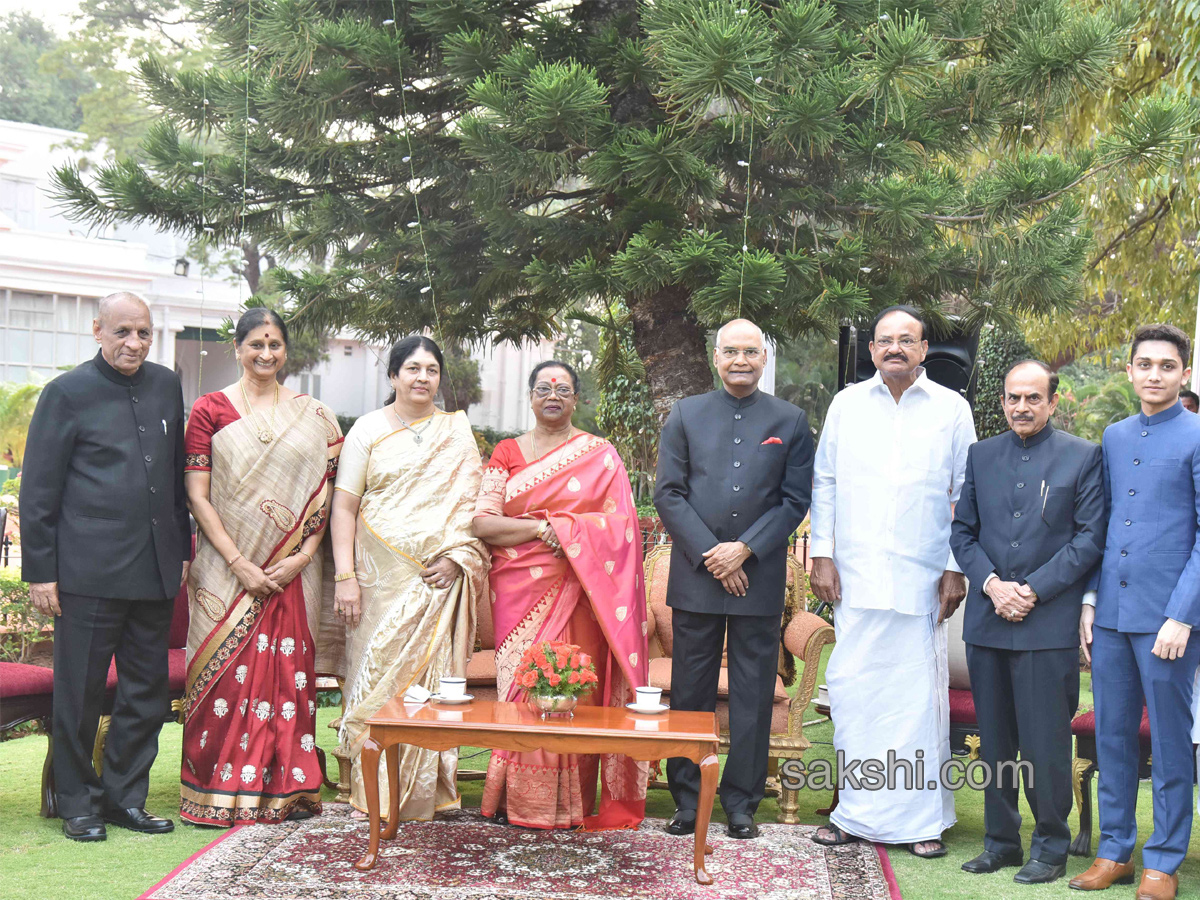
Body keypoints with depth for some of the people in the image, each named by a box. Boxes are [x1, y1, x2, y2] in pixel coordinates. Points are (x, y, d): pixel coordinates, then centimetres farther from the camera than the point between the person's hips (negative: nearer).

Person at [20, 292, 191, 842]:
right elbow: (38, 490, -3)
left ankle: (124, 797, 24)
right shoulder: (68, 393, -4)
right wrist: (39, 571, -6)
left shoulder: (166, 386, 11)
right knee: (80, 693, 4)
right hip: (90, 570, -5)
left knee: (148, 692, 10)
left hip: (154, 569, 5)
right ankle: (78, 804, 19)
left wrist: (181, 549, 15)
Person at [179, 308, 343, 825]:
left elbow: (324, 492, 6)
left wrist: (302, 557, -7)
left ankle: (286, 789, 14)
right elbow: (197, 496, -3)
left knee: (288, 673, 4)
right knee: (227, 672, -1)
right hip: (227, 567, -2)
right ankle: (221, 793, 10)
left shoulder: (312, 415, 9)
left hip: (293, 572, 2)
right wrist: (239, 563, -10)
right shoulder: (210, 410, 2)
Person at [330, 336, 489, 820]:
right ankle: (375, 793, 8)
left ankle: (424, 794, 7)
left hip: (439, 577, 1)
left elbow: (471, 502, 7)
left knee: (430, 676, 0)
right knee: (378, 674, -1)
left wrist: (457, 557, -8)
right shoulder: (368, 429, 6)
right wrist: (344, 576, -8)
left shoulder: (457, 431, 11)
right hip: (381, 575, -1)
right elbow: (344, 505, 0)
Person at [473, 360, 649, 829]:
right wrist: (540, 528, -12)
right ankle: (516, 800, 5)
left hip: (577, 592, -1)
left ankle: (572, 804, 4)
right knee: (520, 685, -3)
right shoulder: (506, 453, 12)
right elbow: (483, 522, 1)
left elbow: (621, 521, 0)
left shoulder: (600, 454, 9)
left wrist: (562, 528, -12)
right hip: (519, 591, 1)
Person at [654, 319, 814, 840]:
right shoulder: (685, 415, 8)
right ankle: (687, 800, 15)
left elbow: (796, 500, 3)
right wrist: (709, 554, -8)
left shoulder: (790, 421, 8)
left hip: (760, 577, 0)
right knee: (690, 693, 4)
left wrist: (744, 549, -9)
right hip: (695, 576, 0)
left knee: (754, 695, 3)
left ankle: (742, 803, 13)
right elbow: (668, 494, 2)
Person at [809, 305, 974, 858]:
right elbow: (824, 484, 10)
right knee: (851, 688, 1)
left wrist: (956, 568, 0)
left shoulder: (951, 409, 5)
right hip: (855, 574, 1)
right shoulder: (847, 404, 9)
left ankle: (922, 818, 13)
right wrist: (821, 555, 2)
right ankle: (859, 812, 13)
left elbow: (966, 495, 6)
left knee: (919, 694, 1)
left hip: (921, 578, -1)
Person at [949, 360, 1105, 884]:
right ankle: (1000, 840, 22)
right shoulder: (981, 455, 12)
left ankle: (1050, 846, 14)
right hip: (986, 622, 4)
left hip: (1048, 623, -4)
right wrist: (991, 584, -6)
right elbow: (962, 531, 11)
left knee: (1045, 743, 0)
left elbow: (1091, 537, -4)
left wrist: (1033, 590, -11)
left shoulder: (1083, 457, 1)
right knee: (994, 741, 11)